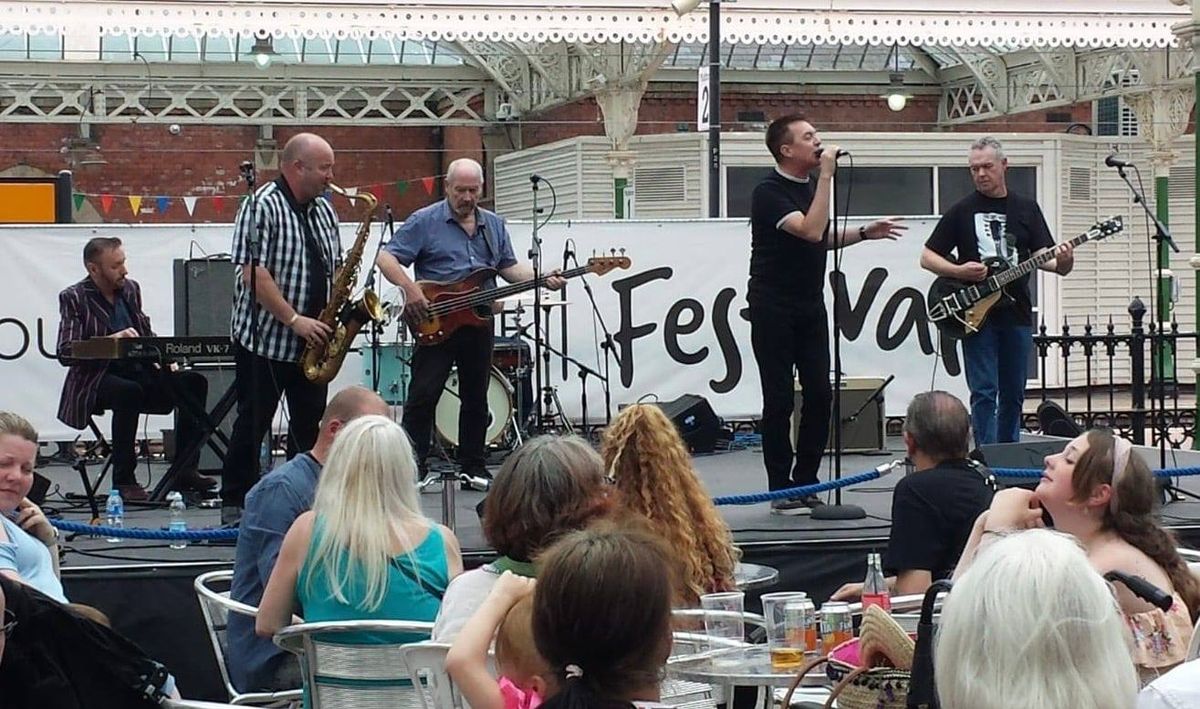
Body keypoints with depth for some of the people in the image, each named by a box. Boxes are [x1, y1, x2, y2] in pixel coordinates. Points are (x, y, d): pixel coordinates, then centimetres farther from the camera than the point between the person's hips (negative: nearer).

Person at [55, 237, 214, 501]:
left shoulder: (131, 288, 13)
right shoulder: (73, 298, -5)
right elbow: (65, 353, -14)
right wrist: (110, 341, -26)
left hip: (138, 372, 6)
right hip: (96, 378, -6)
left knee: (193, 382, -14)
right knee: (129, 391, -38)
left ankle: (186, 470, -12)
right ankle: (124, 480, -28)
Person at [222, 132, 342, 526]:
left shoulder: (323, 209, 12)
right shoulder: (263, 206, -13)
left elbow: (335, 265, 20)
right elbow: (253, 273, -20)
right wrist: (294, 320, -22)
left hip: (312, 342, 7)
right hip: (265, 339, -7)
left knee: (310, 423, 10)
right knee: (253, 423, 0)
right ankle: (235, 504, 8)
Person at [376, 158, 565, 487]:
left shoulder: (494, 225, 12)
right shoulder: (424, 222, -6)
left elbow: (509, 267, 16)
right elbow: (386, 258, -9)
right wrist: (410, 289, -24)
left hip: (479, 324, 5)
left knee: (476, 399, 11)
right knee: (423, 396, -8)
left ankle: (473, 467, 19)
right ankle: (414, 467, -3)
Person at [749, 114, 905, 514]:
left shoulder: (809, 186, 12)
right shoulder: (769, 192, -14)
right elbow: (810, 231, -27)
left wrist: (865, 233, 13)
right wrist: (826, 176, -24)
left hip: (810, 304, 8)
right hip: (774, 306, -8)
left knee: (819, 394, 3)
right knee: (779, 399, -3)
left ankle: (806, 483, 12)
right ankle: (781, 490, 3)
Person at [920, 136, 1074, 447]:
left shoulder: (1026, 209, 10)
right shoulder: (962, 211, 3)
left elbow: (1041, 254, 2)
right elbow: (927, 257, 4)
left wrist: (1060, 263, -21)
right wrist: (958, 271, -15)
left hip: (1016, 314, 3)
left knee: (1013, 394, 9)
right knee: (984, 392, -8)